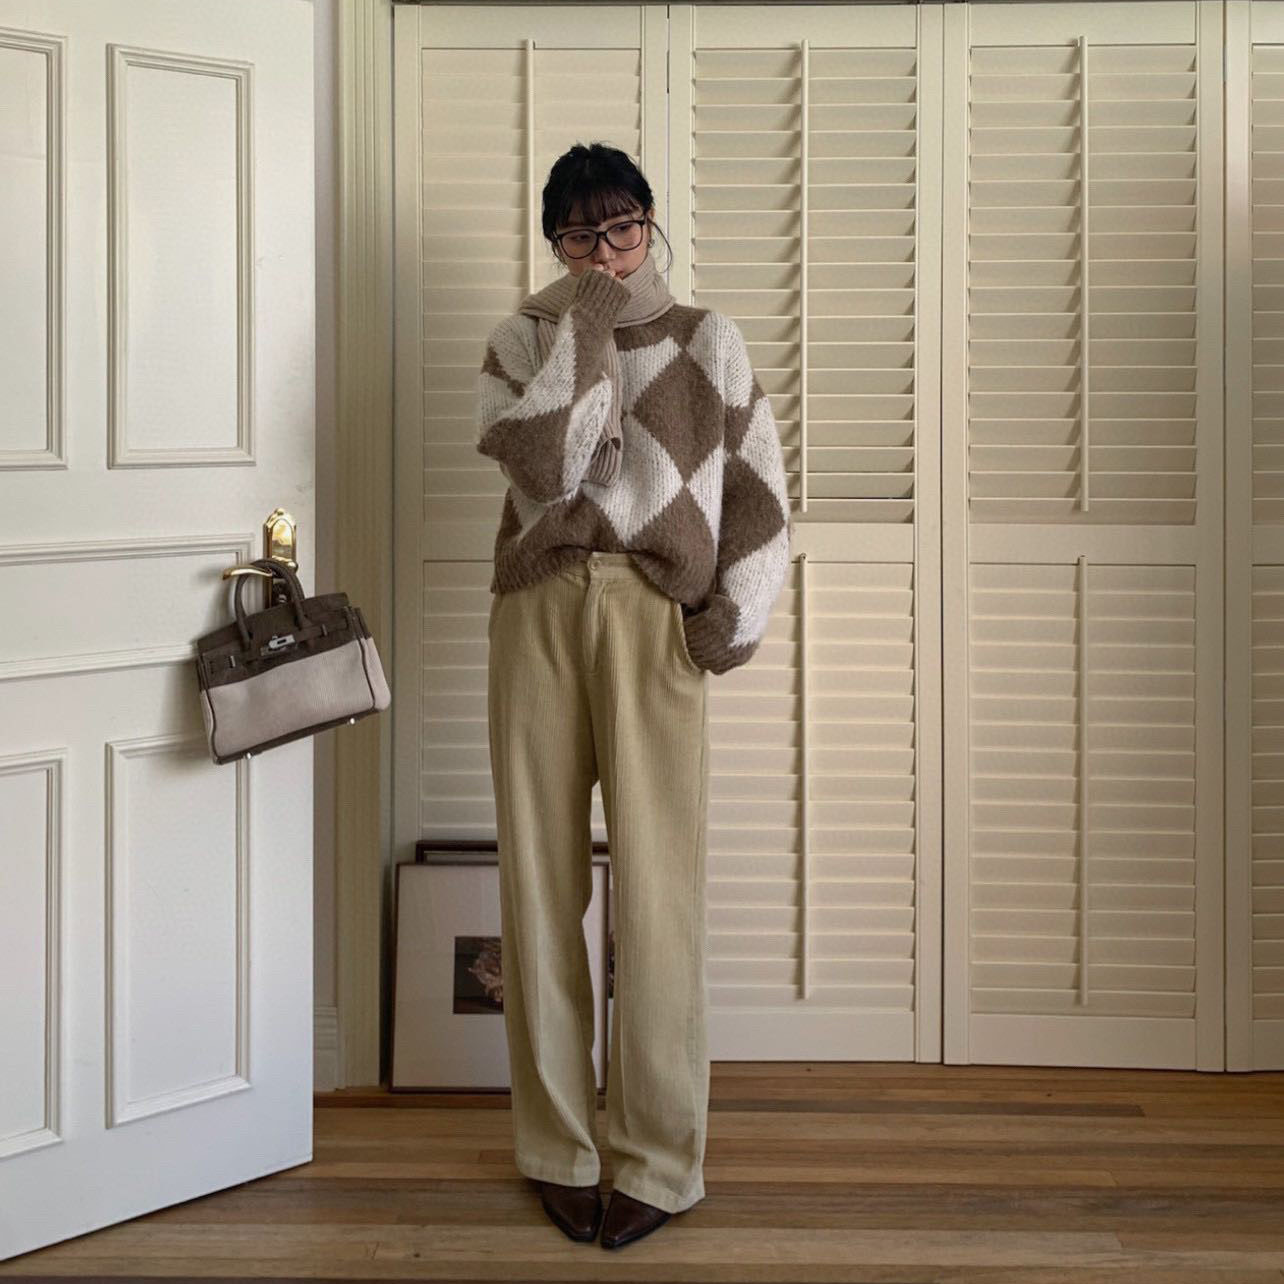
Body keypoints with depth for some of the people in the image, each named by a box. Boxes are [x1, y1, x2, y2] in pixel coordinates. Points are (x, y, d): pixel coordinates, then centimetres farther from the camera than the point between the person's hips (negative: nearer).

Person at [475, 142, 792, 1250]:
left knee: (656, 886, -6)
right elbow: (542, 464, -7)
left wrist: (737, 613, -3)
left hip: (657, 616, -1)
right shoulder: (523, 340, 12)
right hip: (541, 608, 2)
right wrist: (586, 329, -5)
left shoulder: (707, 340, 12)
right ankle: (558, 1149, 14)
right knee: (540, 879, 2)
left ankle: (661, 1161, 4)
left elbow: (761, 485, 8)